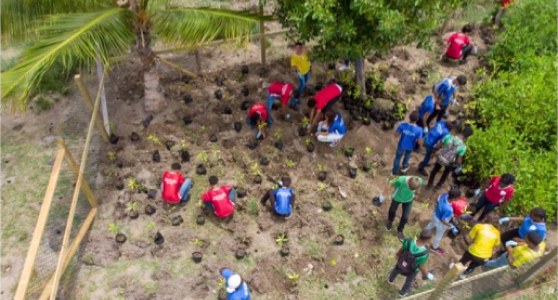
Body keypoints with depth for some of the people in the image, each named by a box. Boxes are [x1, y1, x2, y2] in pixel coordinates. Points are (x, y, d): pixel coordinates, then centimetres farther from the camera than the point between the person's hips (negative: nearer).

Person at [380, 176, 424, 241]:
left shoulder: (420, 181, -35)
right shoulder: (400, 180, -45)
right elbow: (390, 186, -26)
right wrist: (382, 195, -13)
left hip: (409, 199, 2)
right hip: (397, 197, -2)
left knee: (405, 217, 10)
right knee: (392, 210, 24)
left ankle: (400, 231, 41)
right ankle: (390, 221, 61)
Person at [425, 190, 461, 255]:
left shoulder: (444, 195, -27)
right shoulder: (448, 209, -45)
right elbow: (443, 220, -29)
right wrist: (451, 226, -17)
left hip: (436, 214, 6)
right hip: (440, 222, -6)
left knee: (431, 224, 39)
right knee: (439, 235, 25)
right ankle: (435, 247, 54)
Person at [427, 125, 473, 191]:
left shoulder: (449, 136, -26)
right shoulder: (463, 147, -29)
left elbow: (438, 146, -14)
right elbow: (458, 160, -20)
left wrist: (434, 151, 7)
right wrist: (460, 166, 3)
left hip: (440, 158, 1)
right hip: (449, 163, -1)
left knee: (435, 170, 30)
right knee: (446, 173, 33)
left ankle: (429, 185, 48)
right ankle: (438, 186, 49)